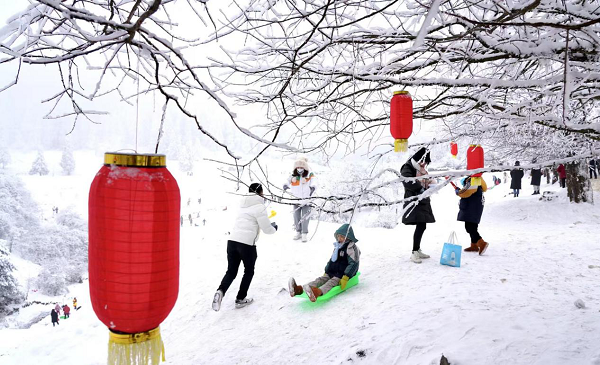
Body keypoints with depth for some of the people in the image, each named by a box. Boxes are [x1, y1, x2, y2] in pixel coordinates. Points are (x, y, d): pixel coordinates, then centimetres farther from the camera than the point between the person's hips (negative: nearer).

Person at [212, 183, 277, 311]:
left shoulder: (243, 205, 17)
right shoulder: (259, 206, -6)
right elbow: (267, 229, -6)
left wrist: (269, 224, 31)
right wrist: (274, 228, 17)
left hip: (232, 241, 6)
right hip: (247, 243, -6)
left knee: (231, 271, 13)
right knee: (249, 272, 16)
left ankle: (220, 291, -12)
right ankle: (240, 299, 20)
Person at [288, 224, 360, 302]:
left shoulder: (351, 248, -8)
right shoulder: (337, 246, 19)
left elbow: (353, 264, -17)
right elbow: (331, 260, 28)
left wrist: (345, 278, -24)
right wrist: (326, 271, 21)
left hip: (344, 274, -7)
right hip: (333, 272, 7)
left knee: (332, 282, -34)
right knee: (320, 279, -17)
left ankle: (318, 292, -67)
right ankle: (299, 289, -42)